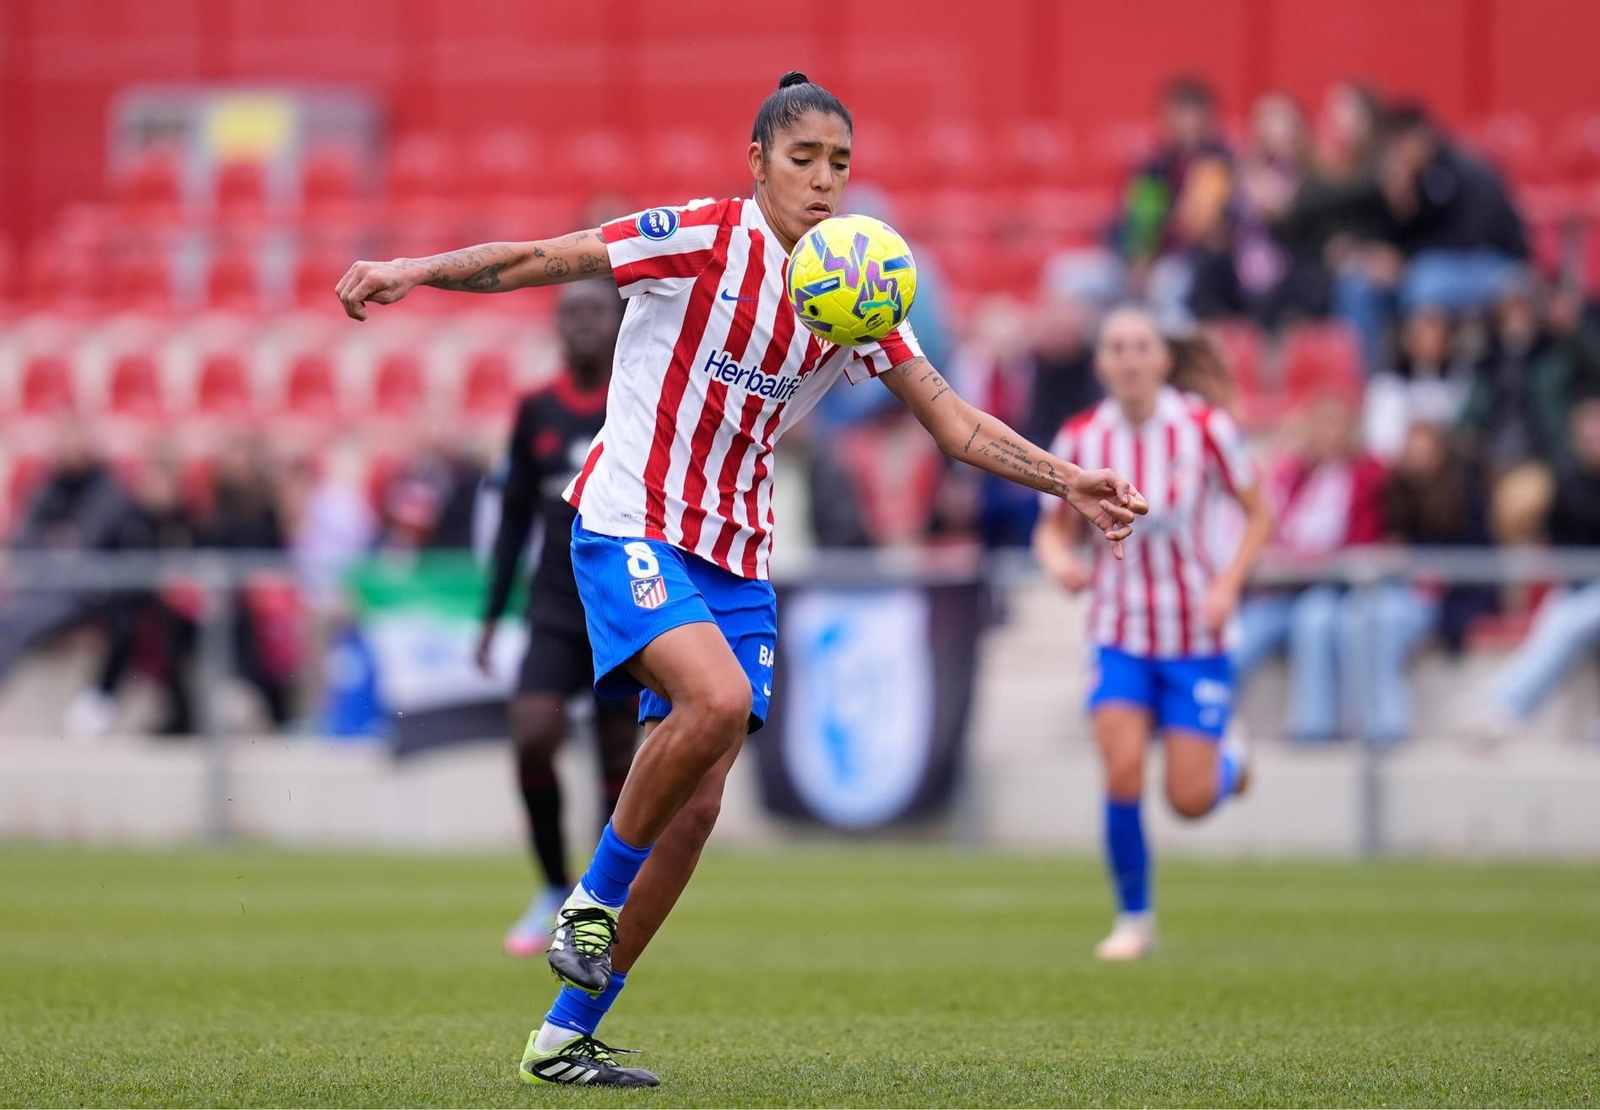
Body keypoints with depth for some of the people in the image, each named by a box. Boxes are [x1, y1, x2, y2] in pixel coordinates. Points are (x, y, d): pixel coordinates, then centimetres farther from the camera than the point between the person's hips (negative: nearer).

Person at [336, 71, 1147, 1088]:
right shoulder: (699, 240, -11)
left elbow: (957, 424, 8)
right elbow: (536, 261, -9)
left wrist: (1067, 481, -3)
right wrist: (414, 271, -22)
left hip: (736, 557, 6)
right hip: (631, 526, -6)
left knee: (697, 807, 1)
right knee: (718, 698, -32)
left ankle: (566, 1038, 10)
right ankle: (592, 899, -9)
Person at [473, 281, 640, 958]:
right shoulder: (536, 412, 6)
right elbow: (515, 514, 13)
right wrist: (493, 614, 10)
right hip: (556, 607, 2)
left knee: (617, 756, 0)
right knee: (532, 739, -14)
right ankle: (555, 890, 5)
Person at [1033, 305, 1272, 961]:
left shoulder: (1205, 429, -13)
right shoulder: (1081, 440, -7)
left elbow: (1259, 516, -2)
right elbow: (1053, 528, 5)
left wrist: (1228, 585, -16)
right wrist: (1059, 560, -18)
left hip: (1194, 634, -1)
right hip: (1119, 631, 1)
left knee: (1190, 800, -3)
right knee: (1122, 771, -18)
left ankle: (1227, 764, 36)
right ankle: (1133, 919, 2)